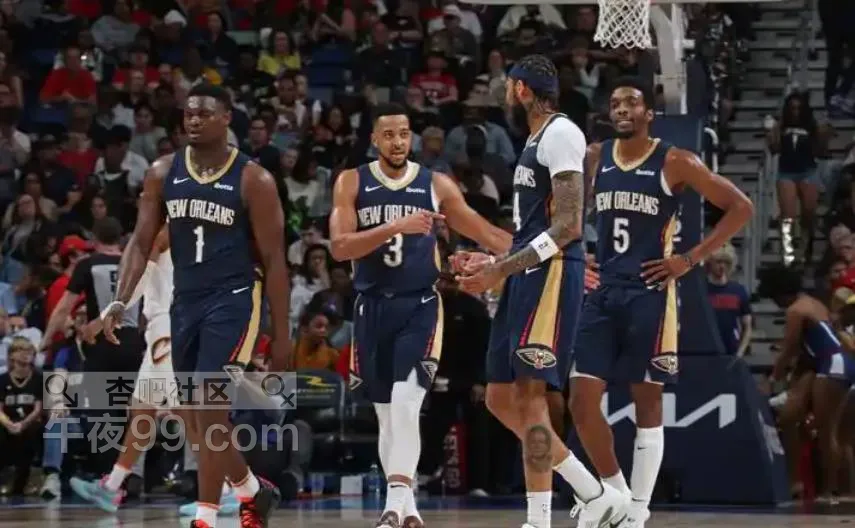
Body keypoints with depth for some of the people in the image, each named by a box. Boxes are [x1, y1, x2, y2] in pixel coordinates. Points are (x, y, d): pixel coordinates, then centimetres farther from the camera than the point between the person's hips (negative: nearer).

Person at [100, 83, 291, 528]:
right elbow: (141, 241, 5)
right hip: (184, 302, 5)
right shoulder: (163, 173, 4)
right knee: (198, 417, 11)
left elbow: (273, 260, -5)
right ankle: (253, 491, 33)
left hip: (233, 301, -5)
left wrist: (281, 333, -6)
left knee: (210, 407, -17)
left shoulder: (253, 181, -8)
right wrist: (120, 301, -9)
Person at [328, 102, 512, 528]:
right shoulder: (352, 183, 1)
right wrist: (397, 227, -23)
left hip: (419, 305, -2)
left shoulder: (435, 185, 2)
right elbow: (339, 247, -11)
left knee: (406, 403, -19)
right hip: (372, 305, 2)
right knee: (385, 411, 9)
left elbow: (485, 234, 8)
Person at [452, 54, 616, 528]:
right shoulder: (536, 141, 22)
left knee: (528, 397, -12)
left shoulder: (560, 134, -9)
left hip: (551, 275, -10)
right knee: (501, 399, 8)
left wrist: (501, 270, -20)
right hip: (528, 276, 10)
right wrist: (493, 263, 21)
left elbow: (568, 225, -18)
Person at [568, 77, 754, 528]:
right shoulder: (594, 158, 8)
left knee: (647, 403, 1)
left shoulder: (675, 163, -5)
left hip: (649, 293, -4)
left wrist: (690, 259, -8)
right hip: (601, 292, 5)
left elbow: (740, 207, -5)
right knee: (582, 401, -2)